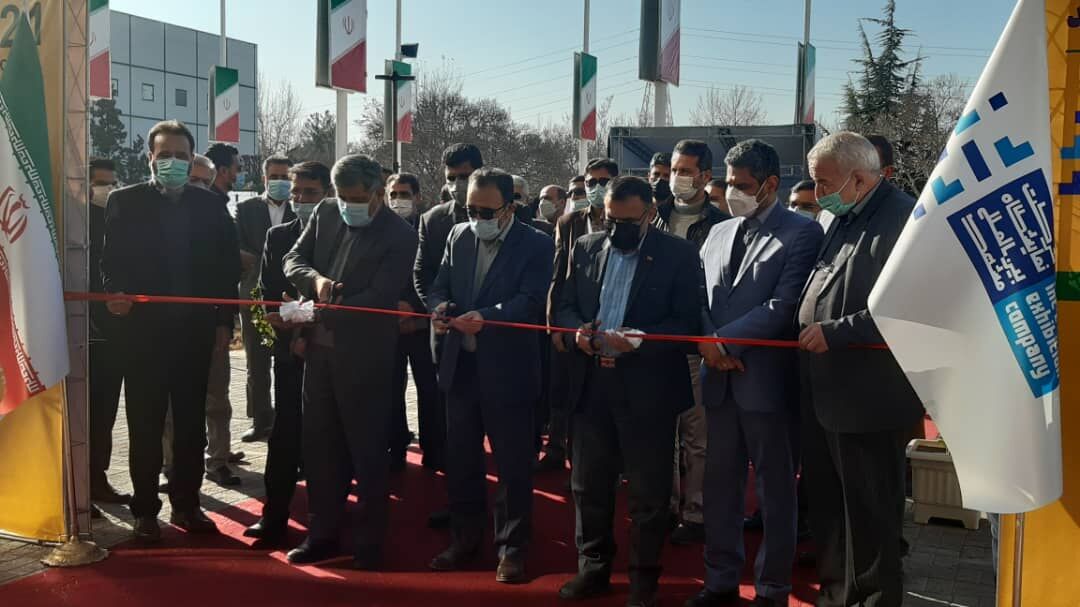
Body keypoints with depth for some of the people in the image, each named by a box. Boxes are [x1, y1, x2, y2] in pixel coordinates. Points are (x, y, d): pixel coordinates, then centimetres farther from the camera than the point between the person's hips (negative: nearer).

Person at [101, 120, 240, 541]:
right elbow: (111, 261, -1)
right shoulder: (125, 202, 2)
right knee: (145, 426, 5)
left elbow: (227, 266, 7)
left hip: (195, 329, 2)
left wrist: (224, 322, 1)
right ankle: (145, 509, 16)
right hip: (143, 329, -2)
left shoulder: (210, 205, 7)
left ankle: (186, 504, 21)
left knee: (191, 424, 9)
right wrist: (115, 294, -20)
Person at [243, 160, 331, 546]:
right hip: (290, 349, 3)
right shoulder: (277, 236, 10)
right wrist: (292, 333, -6)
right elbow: (267, 294, 9)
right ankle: (274, 515, 12)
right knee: (285, 433, 4)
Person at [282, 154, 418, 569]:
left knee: (367, 450, 5)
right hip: (319, 348, 6)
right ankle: (322, 534, 28)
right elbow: (293, 259, 7)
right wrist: (315, 279, -16)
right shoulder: (325, 212, 5)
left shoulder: (400, 236, -12)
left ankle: (369, 542, 19)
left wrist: (319, 312, -21)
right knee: (319, 446, 14)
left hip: (363, 356, -6)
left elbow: (378, 297, -18)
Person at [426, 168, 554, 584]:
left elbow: (530, 301, -18)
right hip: (460, 366, 5)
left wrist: (485, 317, -33)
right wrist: (440, 308, -15)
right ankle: (464, 539, 30)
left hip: (507, 370, -5)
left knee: (512, 463, 4)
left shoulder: (536, 245, -7)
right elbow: (439, 287, 9)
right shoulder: (458, 236, 9)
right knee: (460, 458, 14)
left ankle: (511, 548, 16)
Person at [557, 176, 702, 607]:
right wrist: (577, 329, -12)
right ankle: (593, 567, 30)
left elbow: (688, 321, -9)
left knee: (647, 490, 7)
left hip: (647, 388, -4)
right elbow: (565, 306, 10)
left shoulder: (678, 254, -5)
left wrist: (639, 340, -23)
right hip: (591, 384, 4)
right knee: (589, 484, 14)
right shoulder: (585, 248, 9)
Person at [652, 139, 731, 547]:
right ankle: (666, 507, 24)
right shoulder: (654, 219, 8)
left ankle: (695, 514, 14)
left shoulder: (720, 224, -2)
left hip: (698, 344, -3)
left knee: (697, 435, 3)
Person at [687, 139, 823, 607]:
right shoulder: (719, 233, 15)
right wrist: (709, 344, -8)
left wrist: (724, 339, -14)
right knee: (720, 485, 12)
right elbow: (700, 297, 11)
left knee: (775, 490, 6)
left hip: (768, 379, -6)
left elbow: (784, 305, -14)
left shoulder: (802, 233, -5)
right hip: (720, 379, 6)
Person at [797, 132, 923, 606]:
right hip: (821, 393, 9)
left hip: (866, 398, -9)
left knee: (870, 511, 5)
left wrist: (835, 332, -21)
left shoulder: (904, 219, -16)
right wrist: (807, 333, 6)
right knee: (824, 501, 18)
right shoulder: (841, 220, 13)